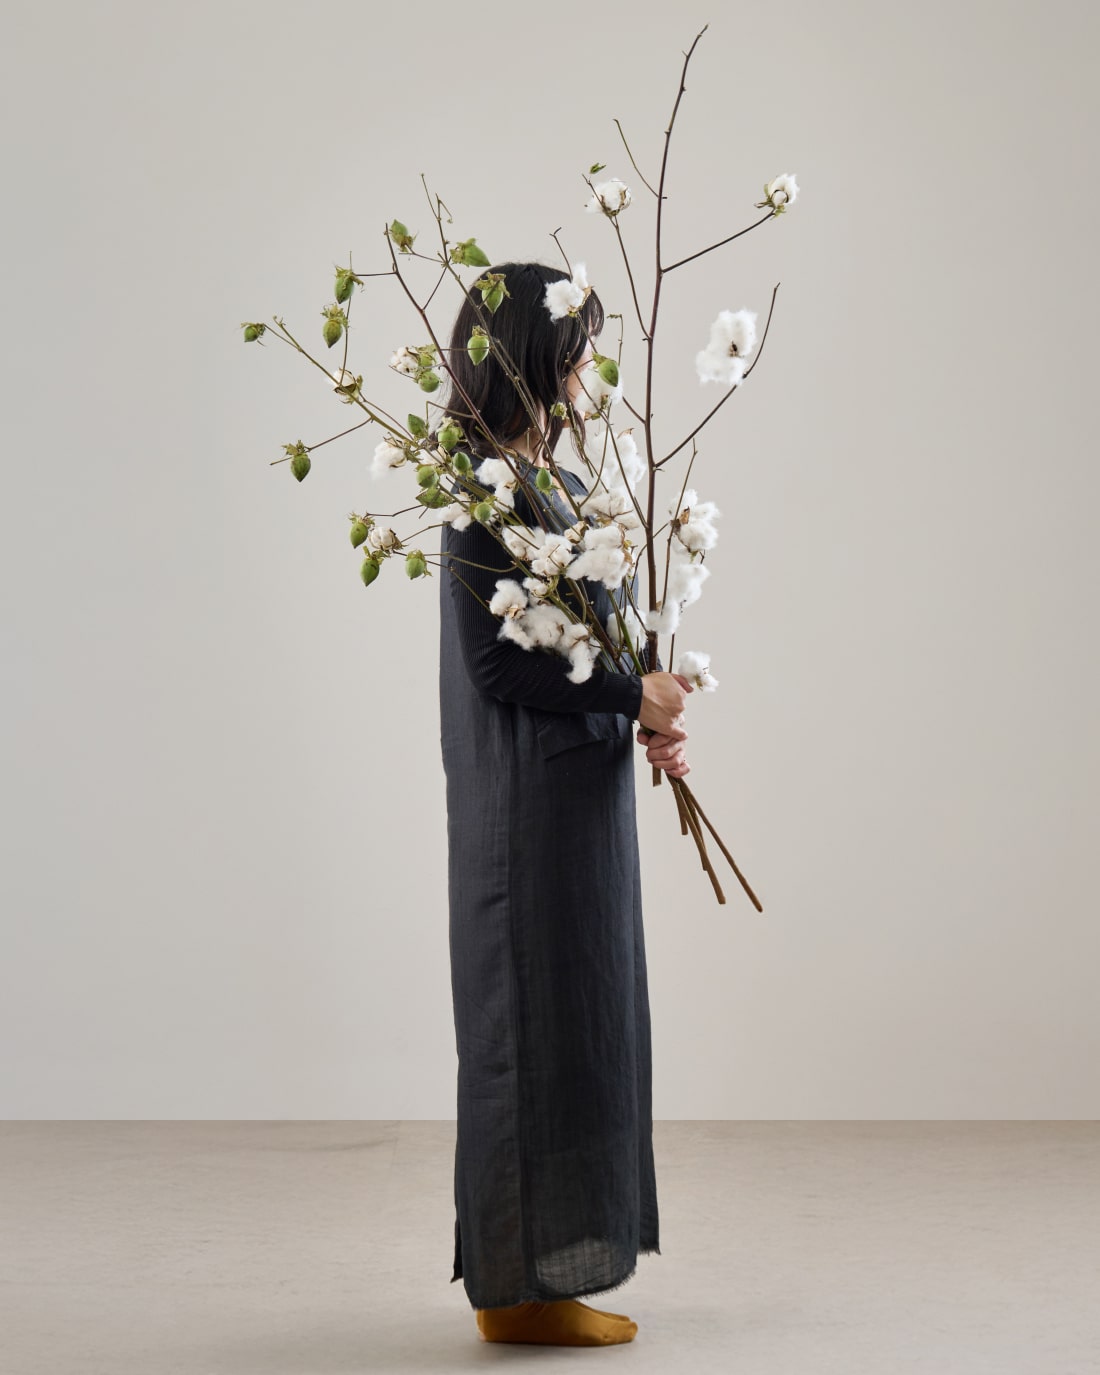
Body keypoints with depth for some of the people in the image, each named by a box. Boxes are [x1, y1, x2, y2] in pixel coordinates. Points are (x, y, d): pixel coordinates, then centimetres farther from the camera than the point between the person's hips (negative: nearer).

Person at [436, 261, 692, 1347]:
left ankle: (525, 1275, 23)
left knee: (573, 1020, 14)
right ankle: (520, 1284, 9)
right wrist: (633, 695, -12)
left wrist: (644, 716, 2)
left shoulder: (550, 482, 12)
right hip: (529, 800, -10)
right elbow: (497, 662, -19)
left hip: (574, 795, 10)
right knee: (538, 1019, -2)